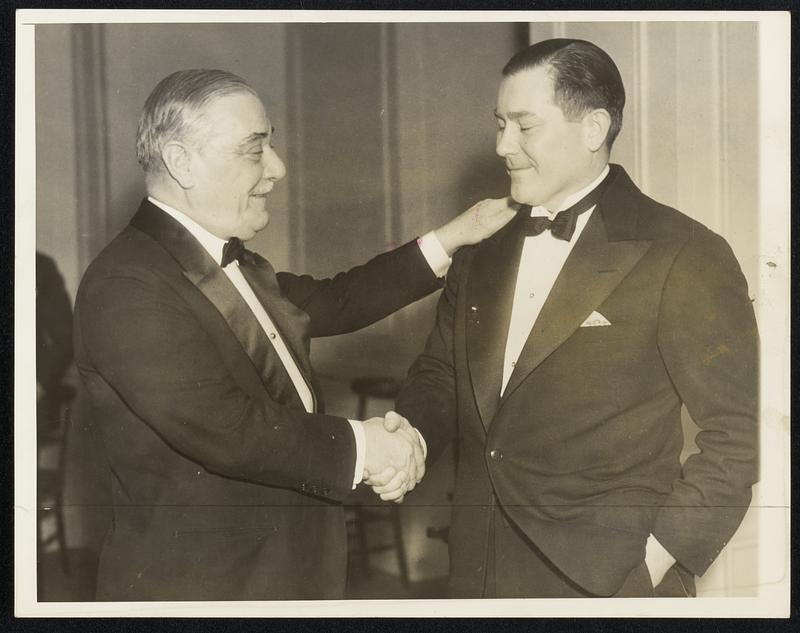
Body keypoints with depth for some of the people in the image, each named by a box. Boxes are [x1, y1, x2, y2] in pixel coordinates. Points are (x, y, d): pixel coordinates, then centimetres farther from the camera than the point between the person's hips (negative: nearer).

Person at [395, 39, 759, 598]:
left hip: (608, 578, -5)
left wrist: (658, 557, -14)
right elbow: (441, 373, 15)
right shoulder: (484, 252, 8)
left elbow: (740, 431, -10)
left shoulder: (684, 257, -10)